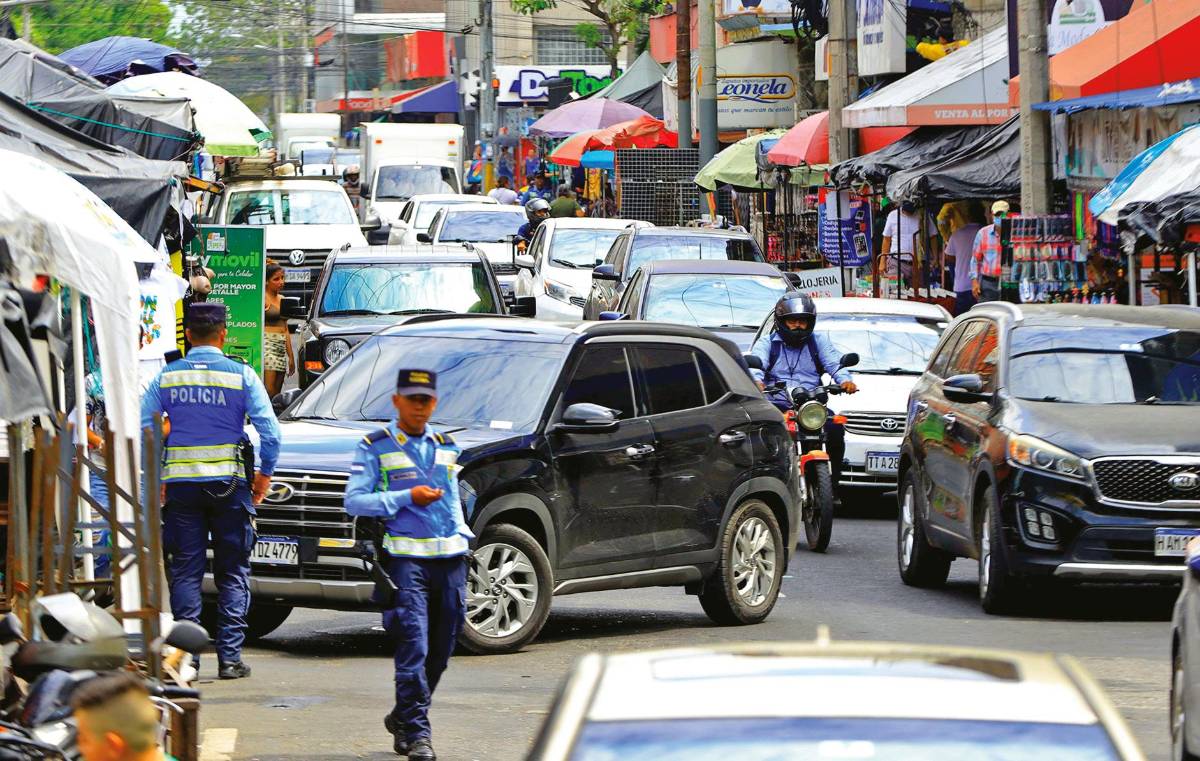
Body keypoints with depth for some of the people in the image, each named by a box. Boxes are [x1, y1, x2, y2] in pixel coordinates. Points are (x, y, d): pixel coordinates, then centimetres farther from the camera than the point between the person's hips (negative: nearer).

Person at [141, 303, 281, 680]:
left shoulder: (167, 376, 4)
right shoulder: (241, 375, -2)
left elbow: (141, 428, 1)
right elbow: (270, 432, -5)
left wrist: (155, 474, 10)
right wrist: (265, 474, 9)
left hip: (181, 483, 1)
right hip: (229, 483, -1)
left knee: (185, 572, 6)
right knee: (232, 574, 6)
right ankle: (229, 657, 2)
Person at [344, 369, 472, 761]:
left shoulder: (447, 448, 18)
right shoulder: (375, 447, 2)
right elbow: (354, 500, -6)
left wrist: (462, 534, 15)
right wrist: (407, 497, -13)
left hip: (450, 558, 5)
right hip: (405, 557, -5)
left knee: (441, 649, 9)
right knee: (414, 646, -15)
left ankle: (402, 718, 27)